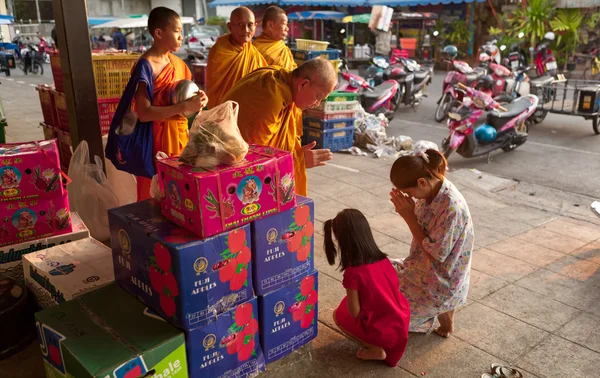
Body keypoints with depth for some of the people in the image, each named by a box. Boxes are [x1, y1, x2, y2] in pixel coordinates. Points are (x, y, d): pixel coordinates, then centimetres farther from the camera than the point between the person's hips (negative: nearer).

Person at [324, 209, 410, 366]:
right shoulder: (384, 260, -5)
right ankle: (389, 344, 18)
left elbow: (354, 312, -16)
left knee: (338, 315, 16)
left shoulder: (353, 273, -24)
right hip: (402, 324, 6)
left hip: (382, 332, -6)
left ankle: (376, 349, 8)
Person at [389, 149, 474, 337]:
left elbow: (435, 254, -25)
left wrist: (409, 217, -24)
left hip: (441, 281, -8)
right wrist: (409, 213, -16)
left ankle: (443, 313, 17)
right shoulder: (431, 190, -9)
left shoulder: (451, 207, -33)